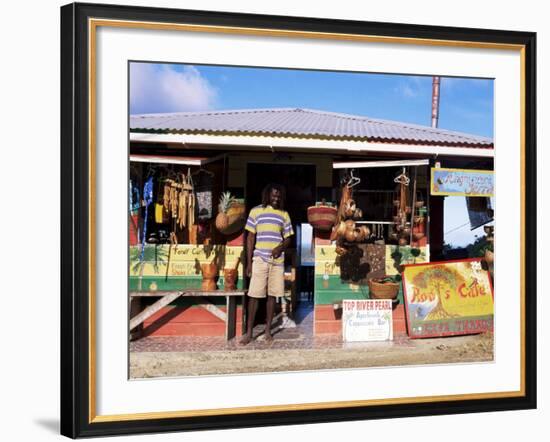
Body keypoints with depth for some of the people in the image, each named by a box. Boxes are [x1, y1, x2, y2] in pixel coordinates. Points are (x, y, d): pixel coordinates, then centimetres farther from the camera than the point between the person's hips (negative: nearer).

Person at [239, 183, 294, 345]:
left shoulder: (284, 214, 10)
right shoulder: (256, 211, 3)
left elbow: (288, 238, 12)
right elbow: (250, 237, 2)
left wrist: (280, 248, -11)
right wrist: (249, 262, -3)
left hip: (278, 260, 2)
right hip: (259, 260, -2)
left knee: (272, 295, 5)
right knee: (254, 295, -4)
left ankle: (268, 330, 13)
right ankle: (249, 332, 1)